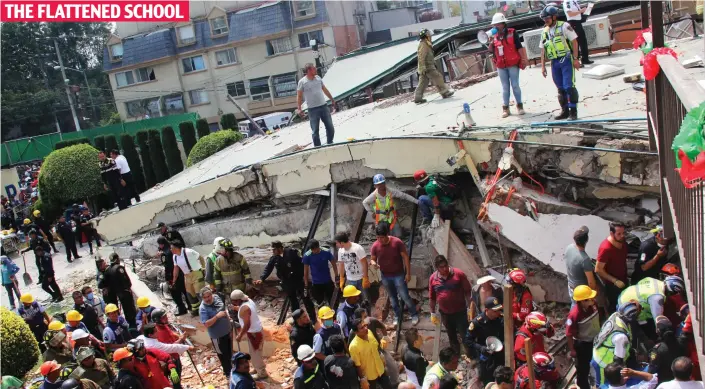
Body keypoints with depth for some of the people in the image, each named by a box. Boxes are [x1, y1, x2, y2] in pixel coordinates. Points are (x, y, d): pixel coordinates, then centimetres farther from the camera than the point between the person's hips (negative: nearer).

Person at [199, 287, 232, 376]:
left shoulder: (216, 297, -5)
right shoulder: (203, 308, -25)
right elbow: (206, 324, -29)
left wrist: (230, 328, 13)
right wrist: (217, 316, -37)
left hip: (227, 331, 6)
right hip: (217, 335, -6)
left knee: (230, 353, 25)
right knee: (223, 355, 13)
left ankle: (230, 368, 47)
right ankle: (228, 372, 33)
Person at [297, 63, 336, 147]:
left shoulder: (318, 78, 7)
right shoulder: (302, 82, -8)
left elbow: (325, 89, 18)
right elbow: (299, 96, -6)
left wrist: (332, 99, 22)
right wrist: (299, 109, -13)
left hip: (324, 106, 5)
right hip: (312, 109, -5)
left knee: (330, 127, 9)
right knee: (315, 130, -2)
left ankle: (330, 143, 25)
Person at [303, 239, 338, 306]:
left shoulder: (326, 252, -13)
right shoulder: (307, 256, -15)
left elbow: (334, 264, -2)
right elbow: (306, 270, -7)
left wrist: (337, 277, -3)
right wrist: (306, 284, -5)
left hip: (328, 281, 1)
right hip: (316, 283, -1)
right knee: (320, 302, 10)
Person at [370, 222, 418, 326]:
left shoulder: (397, 242, -21)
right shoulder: (375, 246, -13)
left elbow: (405, 257, -12)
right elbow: (372, 259, 0)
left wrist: (408, 273, -11)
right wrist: (373, 263, -26)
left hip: (399, 275, -3)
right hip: (385, 276, 3)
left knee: (405, 296, 2)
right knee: (392, 298, 17)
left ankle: (414, 315, 24)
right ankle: (398, 316, 37)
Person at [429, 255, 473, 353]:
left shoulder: (459, 274, -15)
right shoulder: (433, 278, -5)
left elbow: (468, 291, -9)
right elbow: (432, 298, 6)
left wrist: (469, 308, -12)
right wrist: (433, 313, 7)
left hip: (460, 312, -3)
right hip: (444, 313, 4)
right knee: (452, 337, 19)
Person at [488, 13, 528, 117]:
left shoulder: (512, 33, -4)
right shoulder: (494, 36, 9)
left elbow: (519, 47, -6)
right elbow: (491, 50, 9)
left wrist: (523, 59, -10)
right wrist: (491, 42, -8)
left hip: (513, 64, -4)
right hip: (501, 66, 4)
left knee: (515, 85, 0)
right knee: (505, 88, 8)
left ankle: (519, 105, 12)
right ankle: (505, 108, 10)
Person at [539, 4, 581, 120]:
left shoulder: (564, 26, -5)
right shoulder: (545, 32, 11)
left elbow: (574, 42, -7)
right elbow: (543, 49, 15)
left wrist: (575, 59, -12)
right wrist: (543, 66, 11)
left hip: (566, 60, -6)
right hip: (554, 63, 6)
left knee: (569, 86, -11)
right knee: (560, 88, 10)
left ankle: (573, 111, -5)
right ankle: (565, 111, 18)